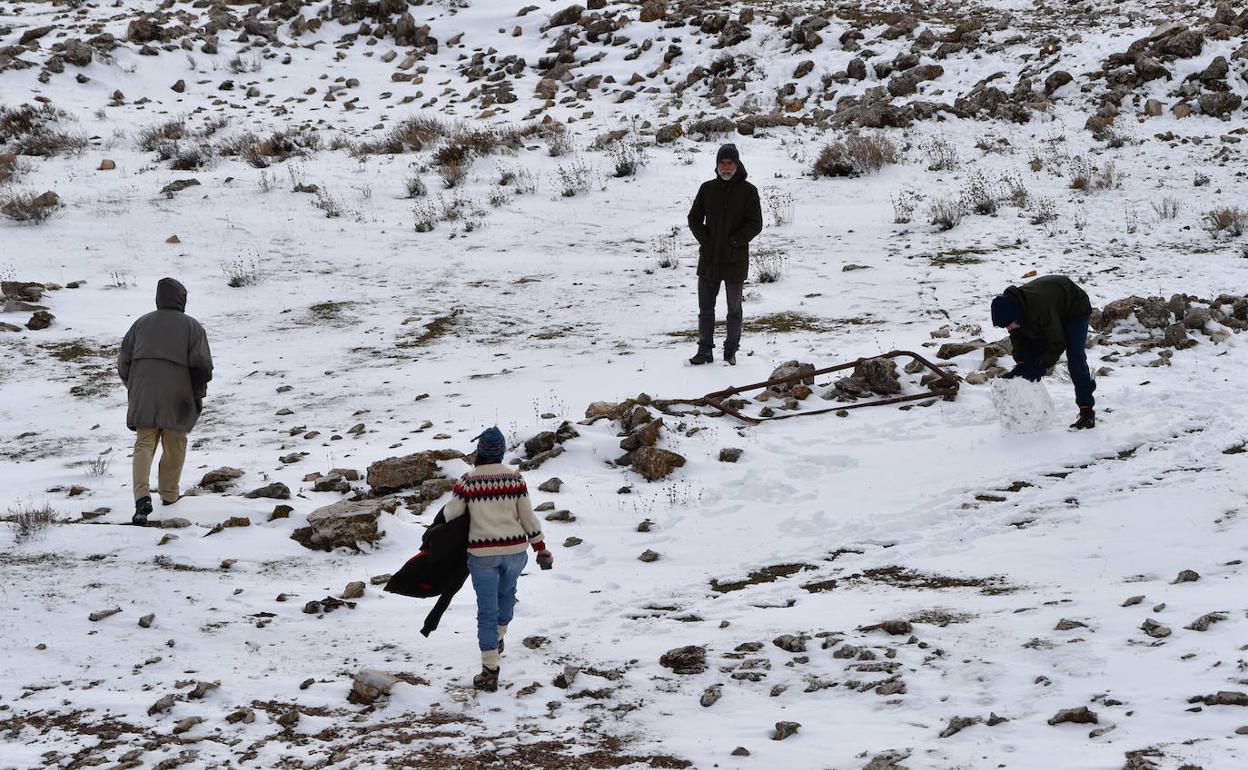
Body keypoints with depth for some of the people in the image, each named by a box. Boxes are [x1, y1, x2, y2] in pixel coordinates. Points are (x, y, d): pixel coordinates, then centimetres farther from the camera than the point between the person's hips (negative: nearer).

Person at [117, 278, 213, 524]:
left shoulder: (142, 323, 12)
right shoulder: (191, 326, 2)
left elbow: (124, 361, 12)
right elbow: (201, 364, -6)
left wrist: (134, 389, 23)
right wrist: (199, 395, 6)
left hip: (143, 395, 2)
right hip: (177, 397, -2)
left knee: (144, 445, -1)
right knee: (174, 446, 15)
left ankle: (142, 497, -20)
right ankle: (169, 493, 26)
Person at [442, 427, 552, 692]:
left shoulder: (467, 481, -10)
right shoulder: (514, 479, -4)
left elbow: (450, 514, -1)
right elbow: (528, 517, 0)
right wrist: (541, 549, 9)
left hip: (482, 553, -3)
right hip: (515, 550, 3)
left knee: (487, 611, 2)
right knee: (507, 592, 32)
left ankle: (490, 673, 1)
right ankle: (498, 638, 51)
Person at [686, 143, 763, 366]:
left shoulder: (748, 191, -4)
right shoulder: (707, 189, 6)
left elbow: (755, 225, -7)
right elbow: (694, 218, 10)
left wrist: (734, 242, -14)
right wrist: (705, 240, -3)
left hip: (735, 260, -3)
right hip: (708, 259, 3)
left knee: (734, 310, 7)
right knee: (706, 308, 6)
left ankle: (731, 352, 16)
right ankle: (705, 350, 14)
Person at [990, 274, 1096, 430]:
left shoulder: (1040, 308, -44)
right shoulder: (1010, 307, -21)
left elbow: (1057, 343, -36)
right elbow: (1018, 340, -8)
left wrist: (1041, 367, -35)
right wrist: (1021, 365, -20)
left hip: (1075, 309, -8)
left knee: (1075, 358, -19)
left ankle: (1087, 412, -17)